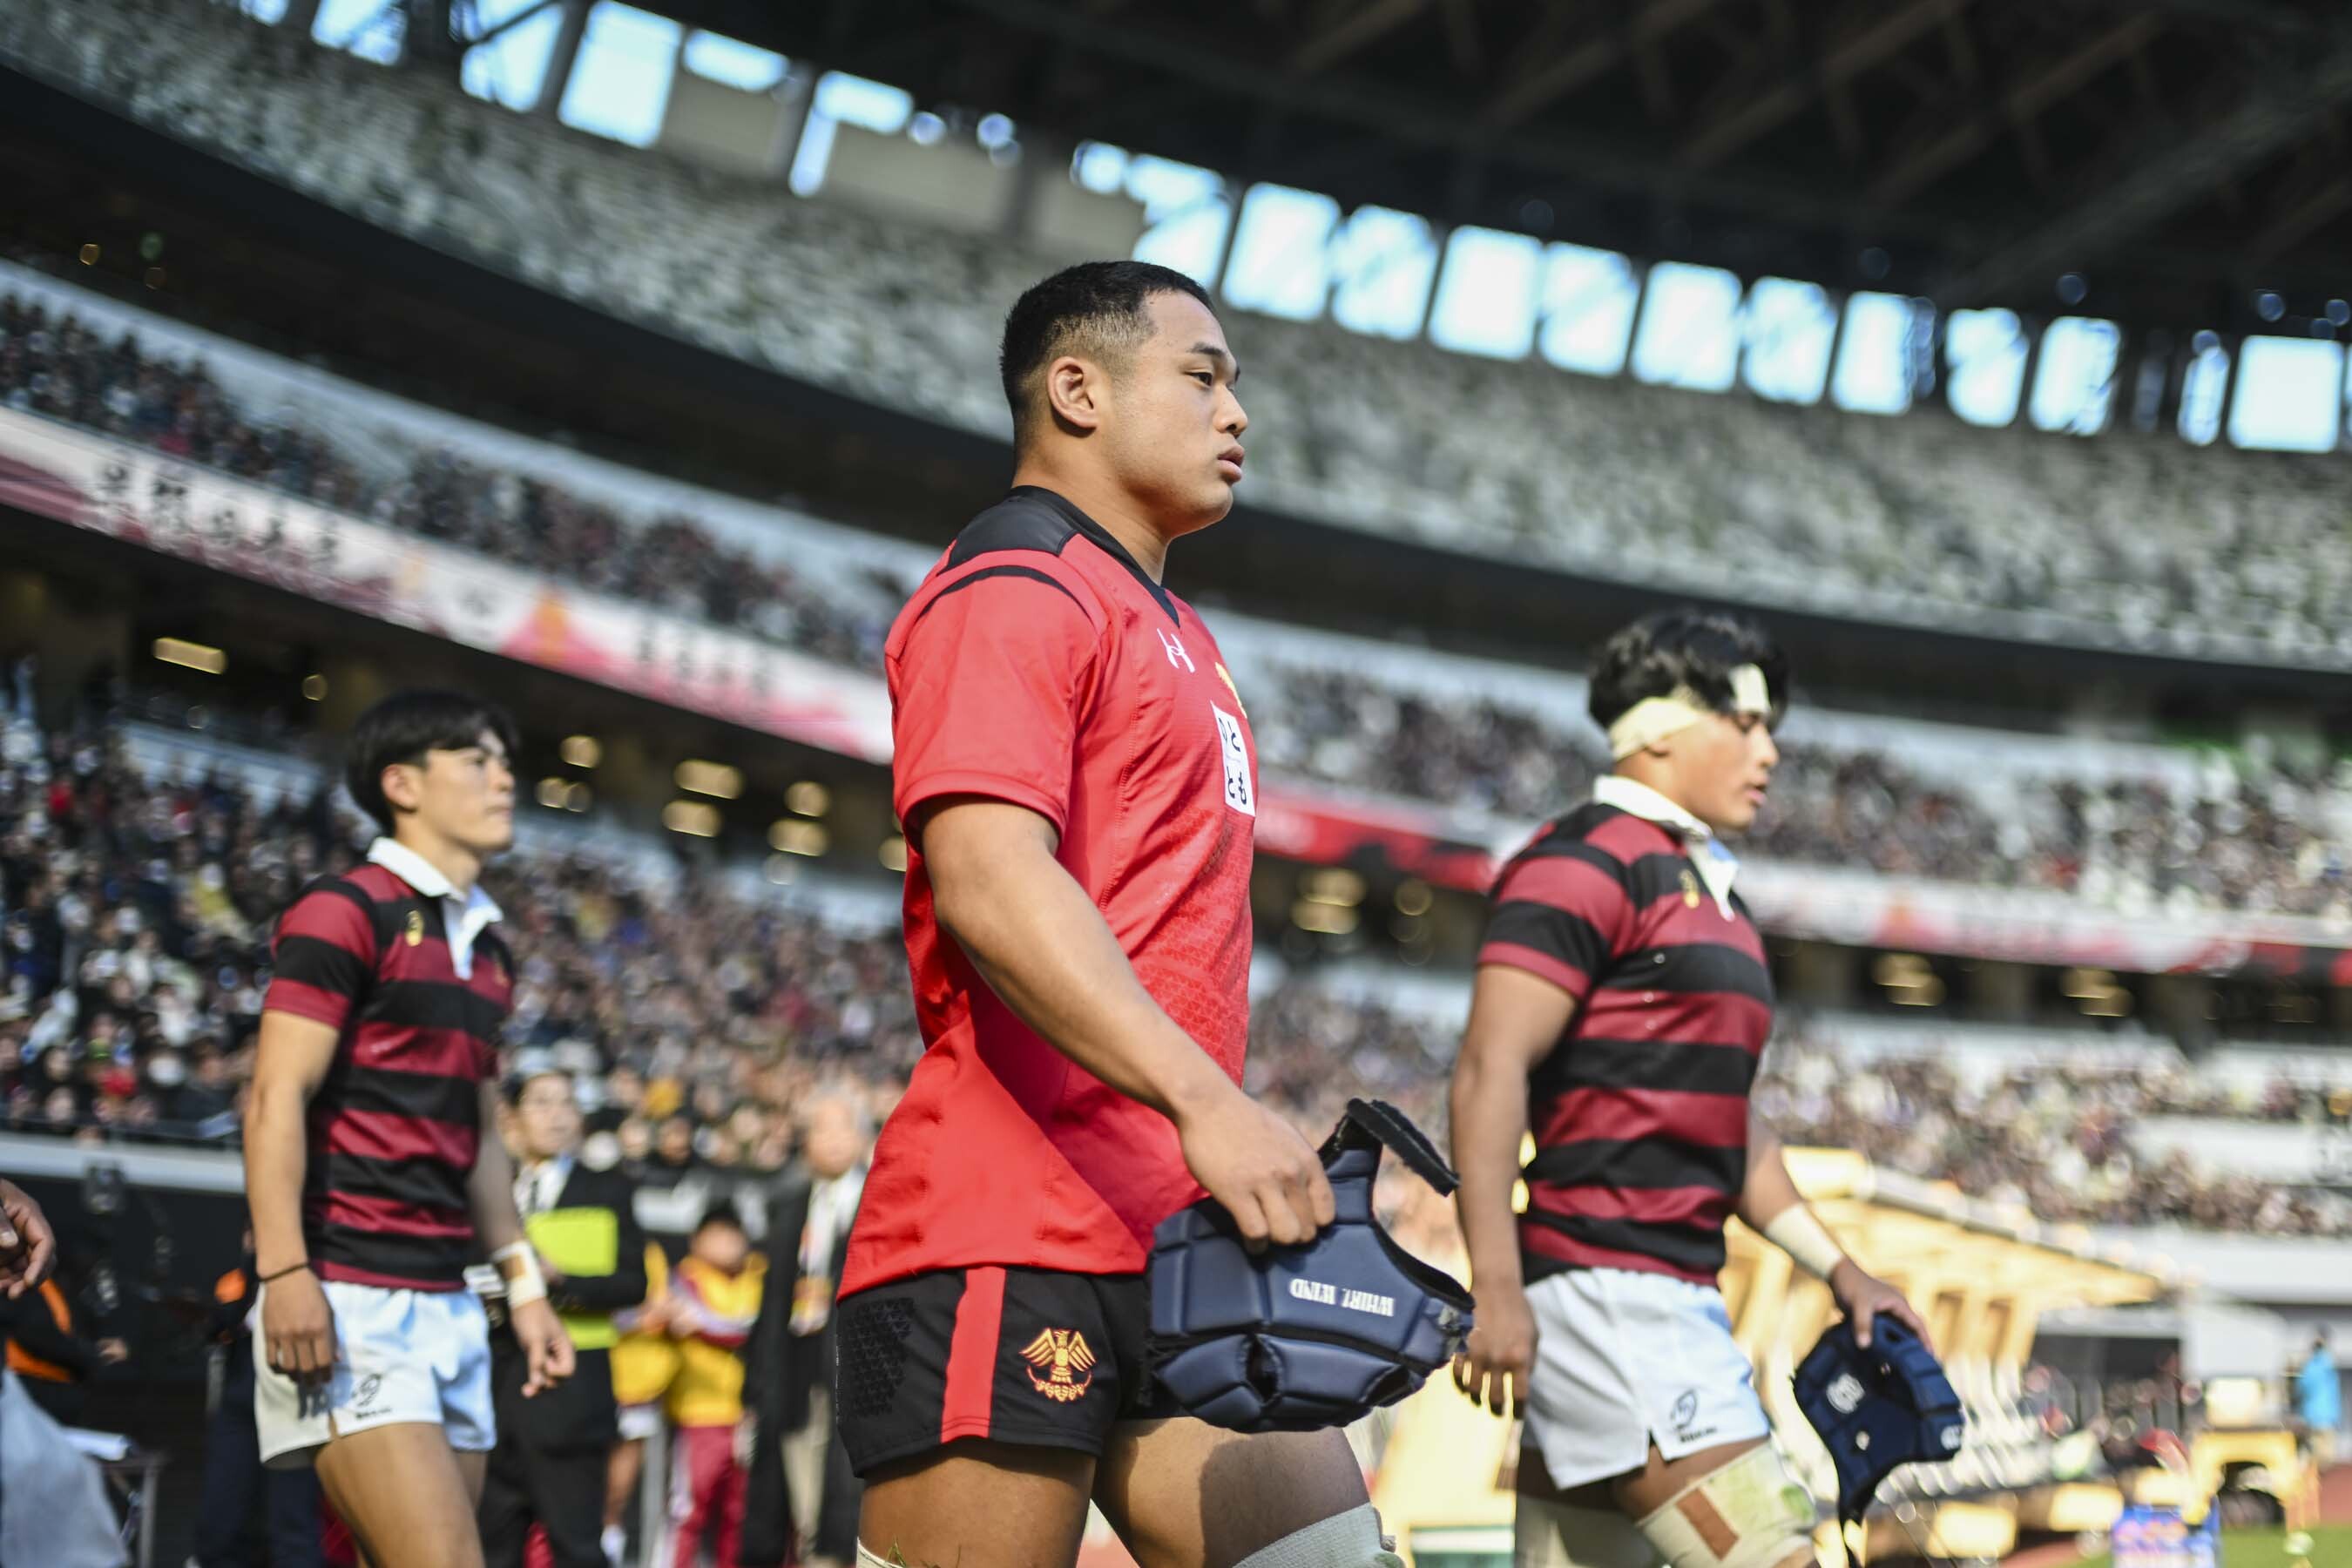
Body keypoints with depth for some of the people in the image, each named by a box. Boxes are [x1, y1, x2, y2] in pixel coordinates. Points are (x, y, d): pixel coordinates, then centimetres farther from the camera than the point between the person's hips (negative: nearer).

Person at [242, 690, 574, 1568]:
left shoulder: (486, 950, 20)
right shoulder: (344, 913, -5)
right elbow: (276, 1103, -12)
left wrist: (523, 1285, 21)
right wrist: (284, 1272, -21)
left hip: (449, 1304, 8)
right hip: (348, 1296, -8)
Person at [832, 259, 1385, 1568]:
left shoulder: (1174, 632, 26)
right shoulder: (1010, 593, -6)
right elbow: (986, 879, -22)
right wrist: (1202, 1097, -33)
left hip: (1184, 1241, 9)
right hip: (1011, 1249, -9)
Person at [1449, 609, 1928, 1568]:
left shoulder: (1711, 897, 23)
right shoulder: (1587, 864, -7)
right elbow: (1490, 1071, -17)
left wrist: (1839, 1270, 24)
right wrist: (1495, 1288, -24)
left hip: (1678, 1295, 10)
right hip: (1603, 1285, -9)